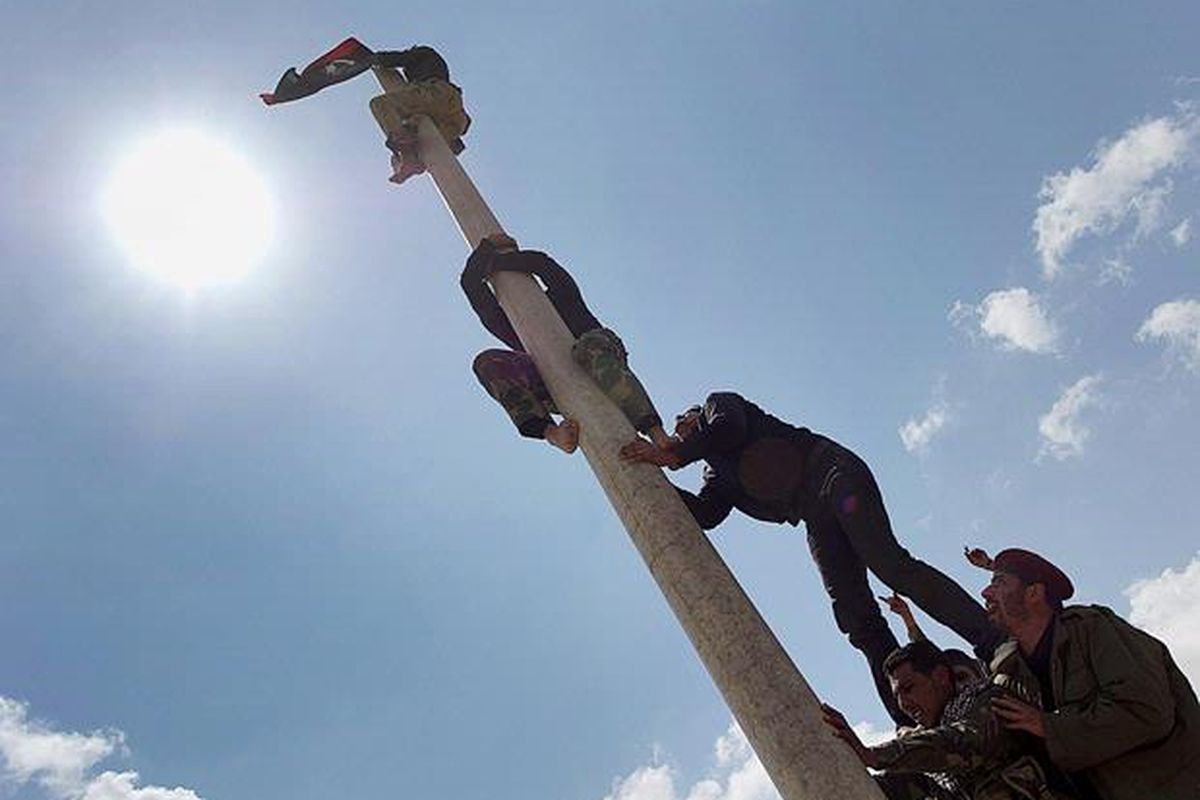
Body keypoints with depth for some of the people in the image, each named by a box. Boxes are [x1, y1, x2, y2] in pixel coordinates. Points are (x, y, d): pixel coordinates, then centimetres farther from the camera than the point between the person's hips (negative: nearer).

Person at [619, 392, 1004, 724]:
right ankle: (914, 725, -11)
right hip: (818, 522, 6)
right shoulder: (717, 473, 28)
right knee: (857, 621, -7)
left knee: (889, 565, -23)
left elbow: (727, 428, -9)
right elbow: (704, 515, 8)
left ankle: (996, 643, -22)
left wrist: (672, 456, -5)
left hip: (829, 472, -6)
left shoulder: (719, 404, 17)